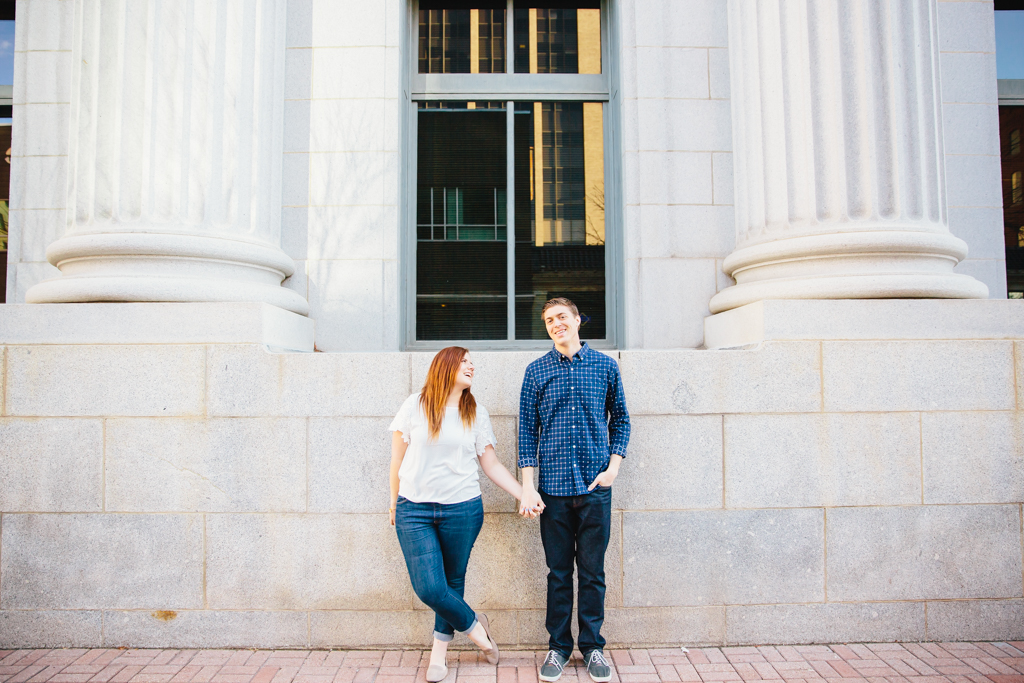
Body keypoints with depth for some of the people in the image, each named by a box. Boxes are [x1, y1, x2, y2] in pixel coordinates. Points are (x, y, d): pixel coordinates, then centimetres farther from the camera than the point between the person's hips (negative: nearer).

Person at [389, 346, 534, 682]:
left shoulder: (476, 414, 7)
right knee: (428, 588, -7)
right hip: (414, 510, -1)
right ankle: (474, 626, 19)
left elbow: (492, 464, 7)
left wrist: (524, 494, -2)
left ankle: (439, 653, 27)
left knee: (453, 582, 7)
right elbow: (398, 458, 8)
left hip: (462, 509, 1)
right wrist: (394, 503, 11)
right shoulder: (415, 405, 1)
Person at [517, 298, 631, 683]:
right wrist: (528, 486, -2)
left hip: (595, 486, 0)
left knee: (592, 572, 8)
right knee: (558, 572, 9)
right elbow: (528, 428, 4)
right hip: (554, 487, 0)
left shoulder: (605, 366, 5)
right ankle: (558, 646, 23)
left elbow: (620, 419, 12)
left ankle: (592, 646, 23)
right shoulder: (537, 371, 4)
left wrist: (613, 467, 0)